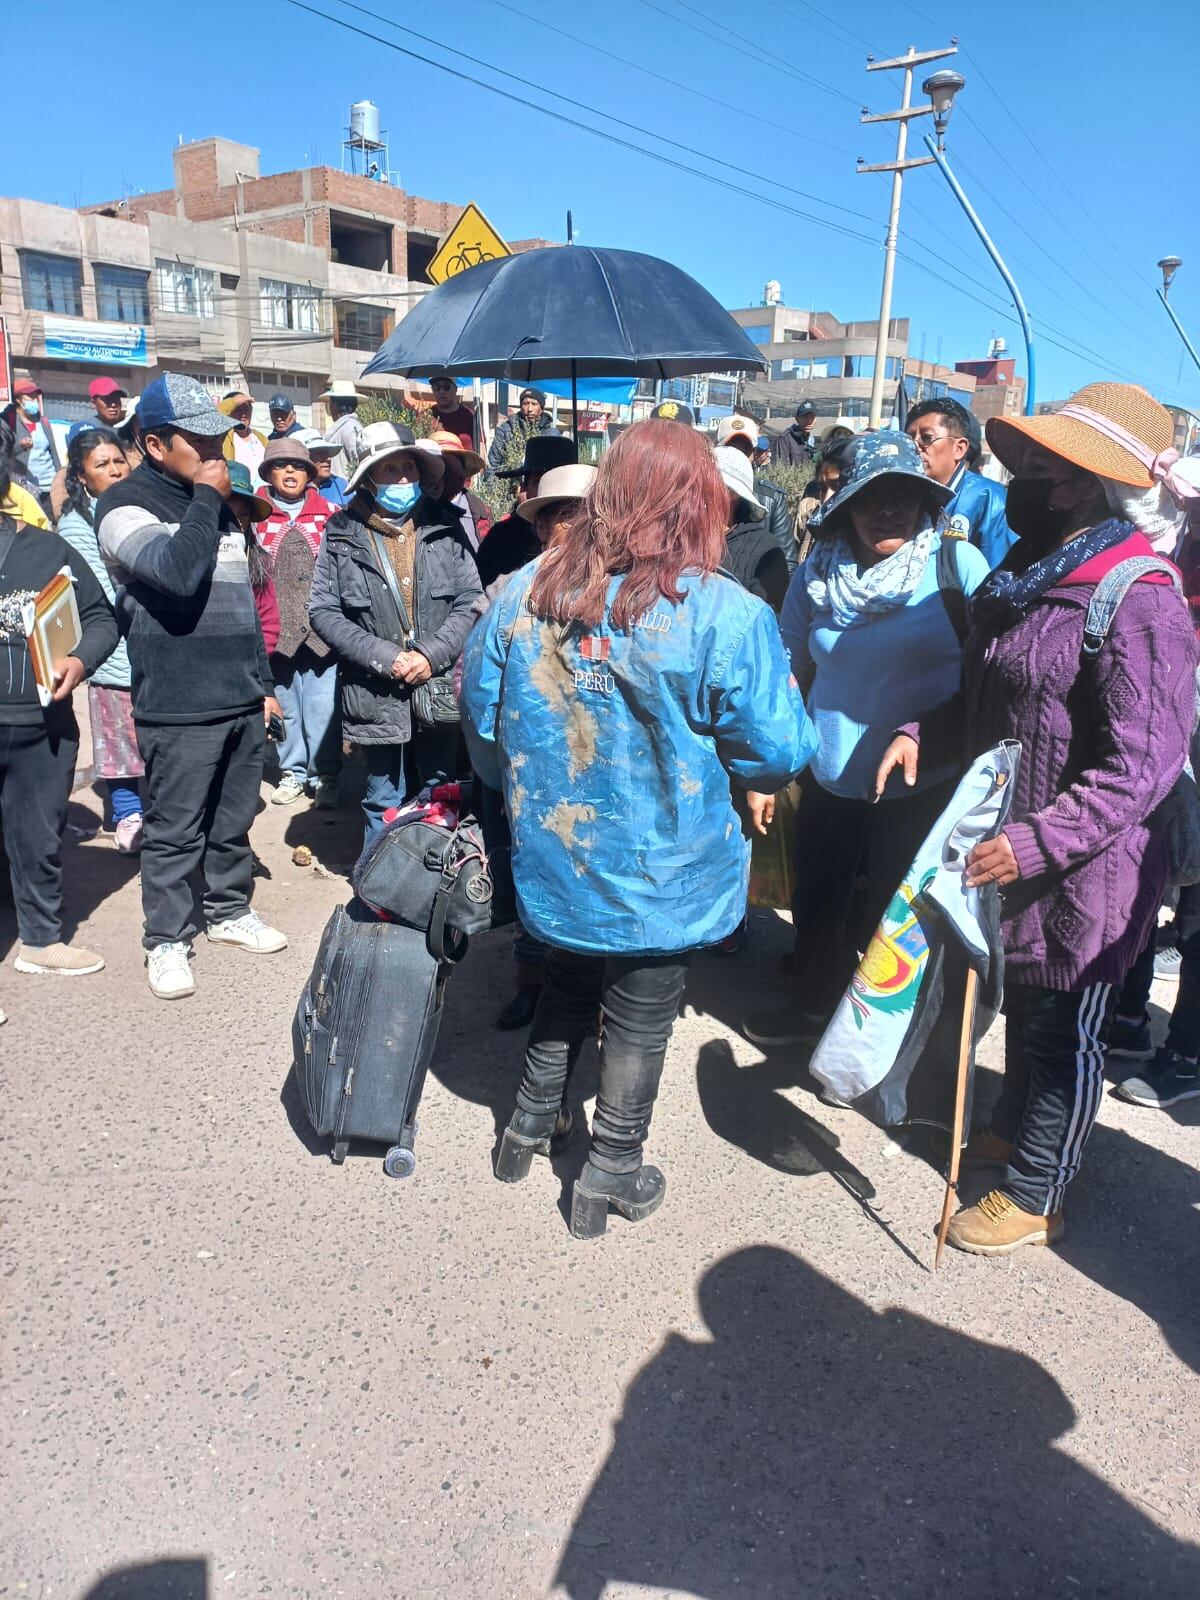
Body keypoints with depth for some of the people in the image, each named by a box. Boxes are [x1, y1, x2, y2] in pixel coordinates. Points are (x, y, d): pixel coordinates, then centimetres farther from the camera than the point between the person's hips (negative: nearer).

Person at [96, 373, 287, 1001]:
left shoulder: (218, 503, 16)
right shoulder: (127, 503, -7)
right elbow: (177, 573, -27)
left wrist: (263, 683, 20)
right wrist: (204, 498, -14)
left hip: (242, 701, 7)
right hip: (179, 711, -6)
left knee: (234, 821, 16)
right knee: (174, 832, 3)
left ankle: (230, 911, 34)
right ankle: (166, 940, 17)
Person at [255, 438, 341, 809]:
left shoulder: (330, 514, 6)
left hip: (322, 629, -1)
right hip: (277, 629, 1)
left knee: (323, 708, -1)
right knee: (286, 707, 10)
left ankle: (324, 775, 10)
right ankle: (292, 772, 22)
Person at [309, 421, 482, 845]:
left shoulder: (444, 525, 2)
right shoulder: (342, 534, -1)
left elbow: (470, 600, 0)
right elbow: (324, 612, -4)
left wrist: (433, 654, -13)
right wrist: (383, 657, -13)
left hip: (439, 690, 1)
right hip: (377, 696, -1)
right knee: (385, 803, 11)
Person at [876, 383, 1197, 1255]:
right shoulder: (1025, 576, 5)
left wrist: (1034, 842, -31)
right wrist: (924, 733, 0)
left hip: (1087, 866, -8)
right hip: (1012, 843, 8)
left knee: (1064, 1028, 10)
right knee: (1022, 1003, 25)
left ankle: (1035, 1194, 29)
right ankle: (1015, 1127, 49)